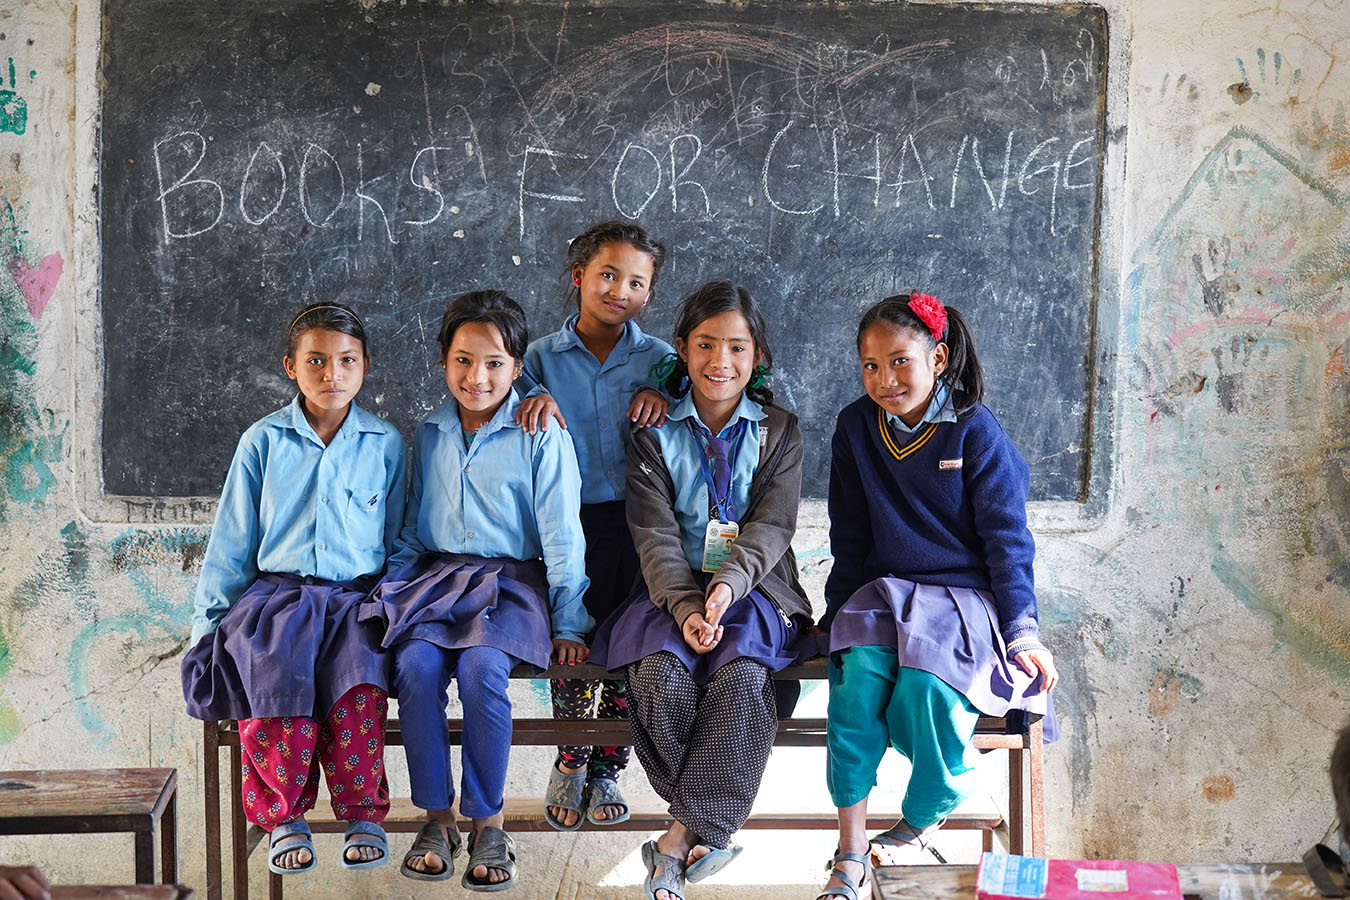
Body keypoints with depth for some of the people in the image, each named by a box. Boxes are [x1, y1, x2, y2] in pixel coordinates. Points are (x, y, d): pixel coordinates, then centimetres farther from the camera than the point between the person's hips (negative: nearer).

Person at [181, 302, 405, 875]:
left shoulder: (385, 445, 9)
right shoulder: (263, 441, 9)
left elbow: (398, 543, 16)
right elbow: (231, 539, 12)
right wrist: (208, 619, 8)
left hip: (357, 594, 0)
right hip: (277, 593, 0)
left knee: (359, 679, -31)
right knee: (276, 676, -30)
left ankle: (363, 812, -15)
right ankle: (285, 817, -14)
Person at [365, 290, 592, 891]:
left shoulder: (541, 437, -1)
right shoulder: (429, 435, 12)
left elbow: (561, 536, -1)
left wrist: (568, 624, -3)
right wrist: (388, 587, 5)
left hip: (511, 580, -3)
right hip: (436, 576, 4)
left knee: (481, 669, -31)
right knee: (417, 664, -27)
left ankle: (487, 823, -15)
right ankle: (436, 818, -13)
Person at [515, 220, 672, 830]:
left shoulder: (658, 359, 11)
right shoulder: (543, 357, 11)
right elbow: (517, 437, 7)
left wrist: (663, 399, -12)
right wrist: (535, 403, -14)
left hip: (636, 520, 1)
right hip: (567, 521, 0)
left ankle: (605, 769, 13)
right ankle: (570, 762, 10)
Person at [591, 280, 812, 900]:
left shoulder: (779, 432, 8)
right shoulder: (655, 434, 6)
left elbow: (772, 526, -4)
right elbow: (655, 534, -4)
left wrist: (728, 583, -25)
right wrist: (686, 606, -21)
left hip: (754, 591, 0)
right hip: (673, 591, 1)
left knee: (740, 676, -31)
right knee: (661, 675, -30)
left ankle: (679, 838, -24)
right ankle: (710, 831, -14)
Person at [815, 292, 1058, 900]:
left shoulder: (974, 430, -7)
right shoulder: (856, 427, 3)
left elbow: (1006, 536, -5)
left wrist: (1021, 631, -9)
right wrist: (839, 609, 12)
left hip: (967, 594, -3)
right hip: (886, 589, 3)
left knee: (927, 687, -31)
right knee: (859, 672, -28)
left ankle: (921, 821, -1)